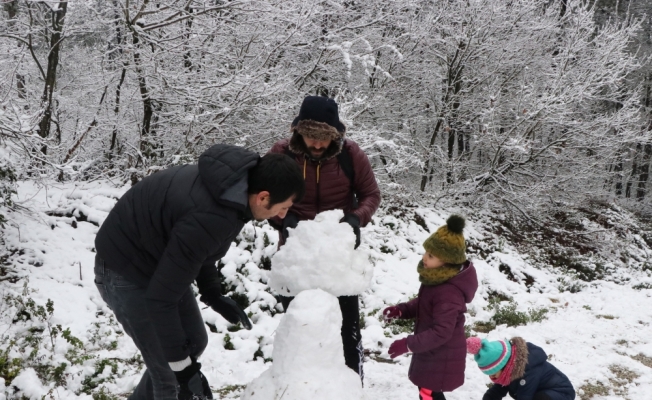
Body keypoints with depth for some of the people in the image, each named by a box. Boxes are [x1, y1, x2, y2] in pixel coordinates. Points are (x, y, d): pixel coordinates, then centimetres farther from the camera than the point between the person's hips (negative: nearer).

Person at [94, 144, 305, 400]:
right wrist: (181, 365, -26)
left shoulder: (229, 184, -9)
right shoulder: (209, 218, -37)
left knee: (194, 342, 20)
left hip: (159, 262, 9)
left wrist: (212, 294, 5)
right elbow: (160, 297, -32)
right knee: (170, 372, -5)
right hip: (126, 273, -9)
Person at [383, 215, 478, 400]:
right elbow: (423, 304, 13)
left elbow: (441, 332, -32)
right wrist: (401, 310, -2)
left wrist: (408, 344, -29)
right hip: (432, 351, 10)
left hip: (442, 356, -10)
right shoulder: (440, 278, -3)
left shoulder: (449, 292, -33)